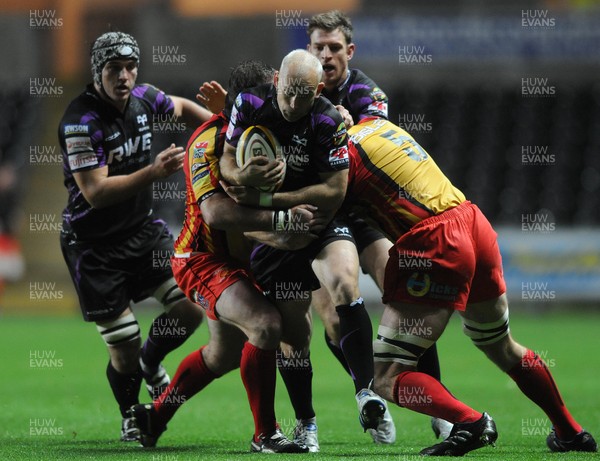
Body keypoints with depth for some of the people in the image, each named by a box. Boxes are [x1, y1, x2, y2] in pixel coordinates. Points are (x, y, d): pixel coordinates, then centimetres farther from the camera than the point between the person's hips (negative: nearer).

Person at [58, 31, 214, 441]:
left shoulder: (143, 99, -2)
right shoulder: (81, 121, -23)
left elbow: (181, 107, 22)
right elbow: (96, 193, -29)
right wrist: (154, 172, -36)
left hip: (142, 229, 6)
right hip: (94, 245, -6)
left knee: (191, 307, -6)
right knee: (124, 349, -3)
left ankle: (151, 363, 25)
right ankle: (130, 418, 25)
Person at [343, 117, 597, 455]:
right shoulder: (378, 125, 14)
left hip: (434, 245, -9)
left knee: (388, 379, -6)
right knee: (504, 349, 30)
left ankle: (470, 422, -24)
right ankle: (571, 432, 39)